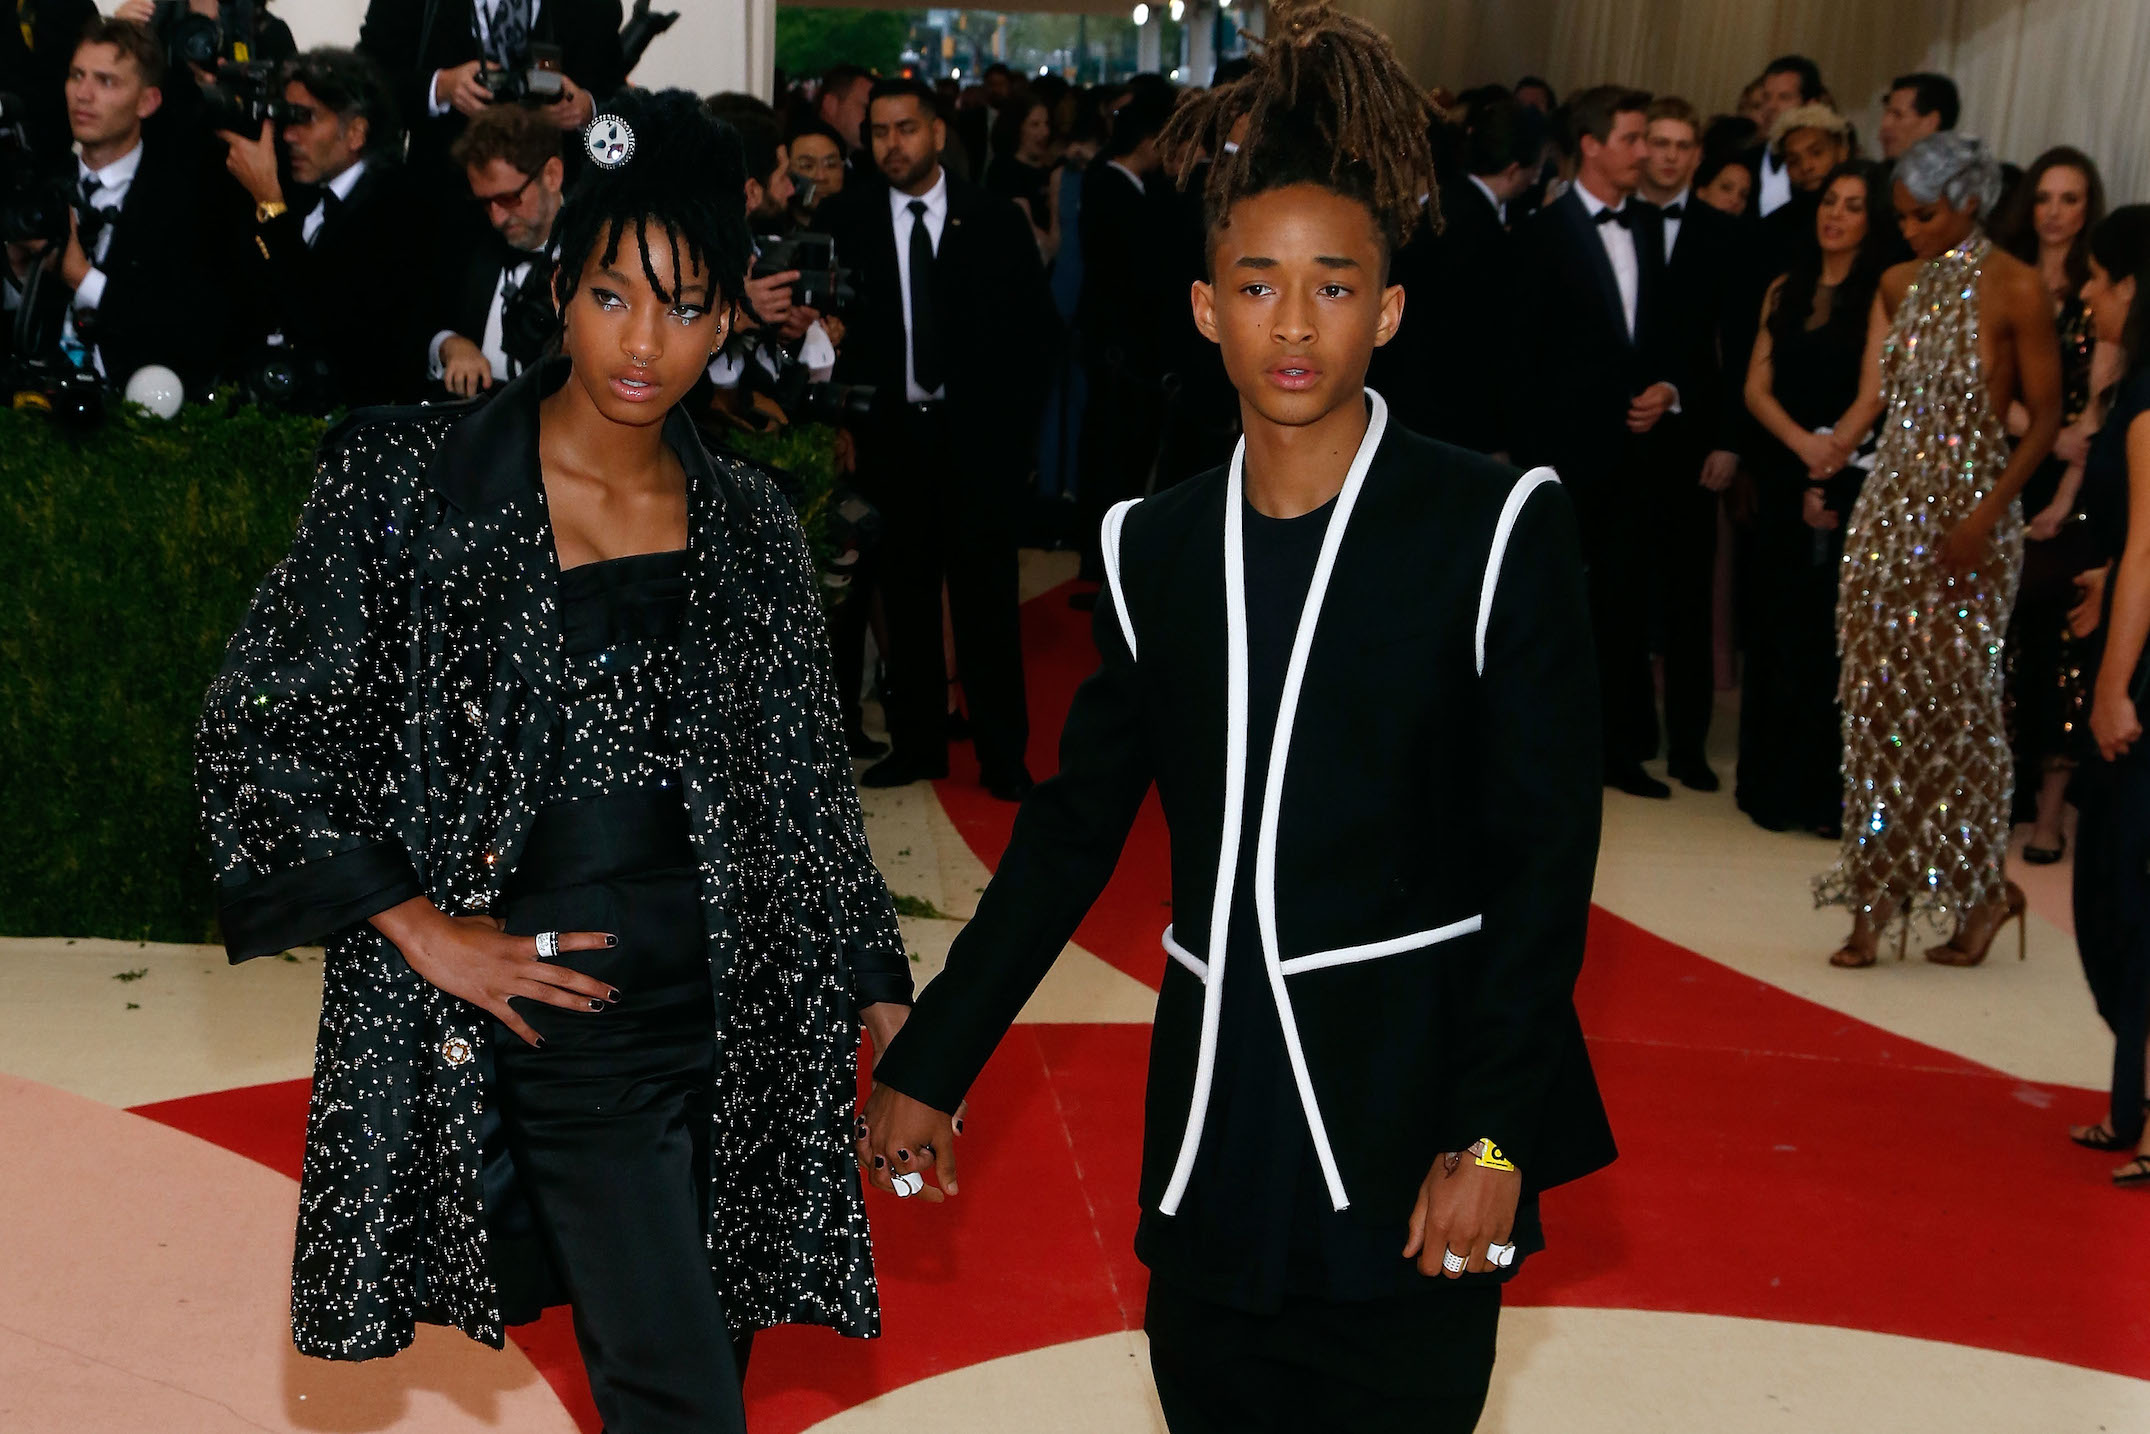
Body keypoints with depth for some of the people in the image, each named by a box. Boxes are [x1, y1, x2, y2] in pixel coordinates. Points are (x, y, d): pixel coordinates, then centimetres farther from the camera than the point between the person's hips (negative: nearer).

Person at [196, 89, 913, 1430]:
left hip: (723, 1015, 4)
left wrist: (888, 1006, 9)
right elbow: (260, 733, -3)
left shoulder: (749, 528, 7)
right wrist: (422, 927, -9)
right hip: (524, 1010, -3)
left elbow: (804, 794, 12)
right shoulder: (411, 478, -4)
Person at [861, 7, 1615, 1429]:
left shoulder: (1498, 528, -6)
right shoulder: (1155, 547, 5)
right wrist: (928, 1066, 10)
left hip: (1406, 1120, -3)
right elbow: (1073, 828, 11)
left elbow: (1546, 857, -7)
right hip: (1215, 1137, 4)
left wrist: (1489, 1140, -13)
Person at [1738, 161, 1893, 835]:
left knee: (1832, 630, 0)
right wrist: (1804, 444, -13)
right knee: (1775, 624, 9)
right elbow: (1756, 388, 4)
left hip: (1852, 487, -5)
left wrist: (1826, 473, -13)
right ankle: (1772, 780, 18)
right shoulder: (1785, 291, 11)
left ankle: (1829, 790, 7)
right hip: (1781, 480, 5)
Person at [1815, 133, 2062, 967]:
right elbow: (1872, 395, 3)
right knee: (1877, 696, 4)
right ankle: (1878, 896, 11)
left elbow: (2046, 417, -7)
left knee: (1954, 696, -2)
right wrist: (1838, 447, -17)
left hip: (1967, 513, -5)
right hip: (1890, 507, 5)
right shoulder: (1898, 286, 11)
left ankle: (1981, 890, 16)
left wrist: (1986, 515, -15)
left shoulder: (2014, 289, -6)